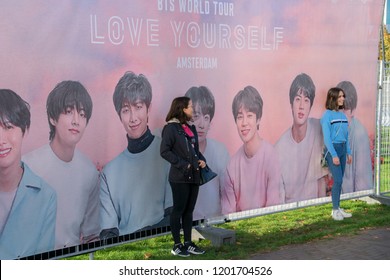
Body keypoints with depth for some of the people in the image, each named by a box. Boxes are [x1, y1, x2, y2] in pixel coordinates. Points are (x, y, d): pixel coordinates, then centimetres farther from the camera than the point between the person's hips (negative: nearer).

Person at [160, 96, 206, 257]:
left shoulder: (190, 127, 14)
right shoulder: (171, 128, -9)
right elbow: (164, 151, -13)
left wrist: (201, 160, 2)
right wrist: (182, 164, -17)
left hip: (194, 176, 7)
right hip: (180, 177, -7)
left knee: (189, 210, 12)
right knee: (179, 209, 1)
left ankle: (188, 243, 21)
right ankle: (177, 245, 11)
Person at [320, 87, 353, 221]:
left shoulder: (343, 114, 10)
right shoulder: (327, 115, -10)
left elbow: (346, 136, 14)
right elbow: (327, 137, -13)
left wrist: (349, 152, 11)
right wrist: (334, 155, -17)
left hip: (342, 149, 6)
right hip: (332, 149, -6)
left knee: (339, 181, 9)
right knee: (338, 180, -8)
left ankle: (338, 208, 18)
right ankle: (335, 210, 4)